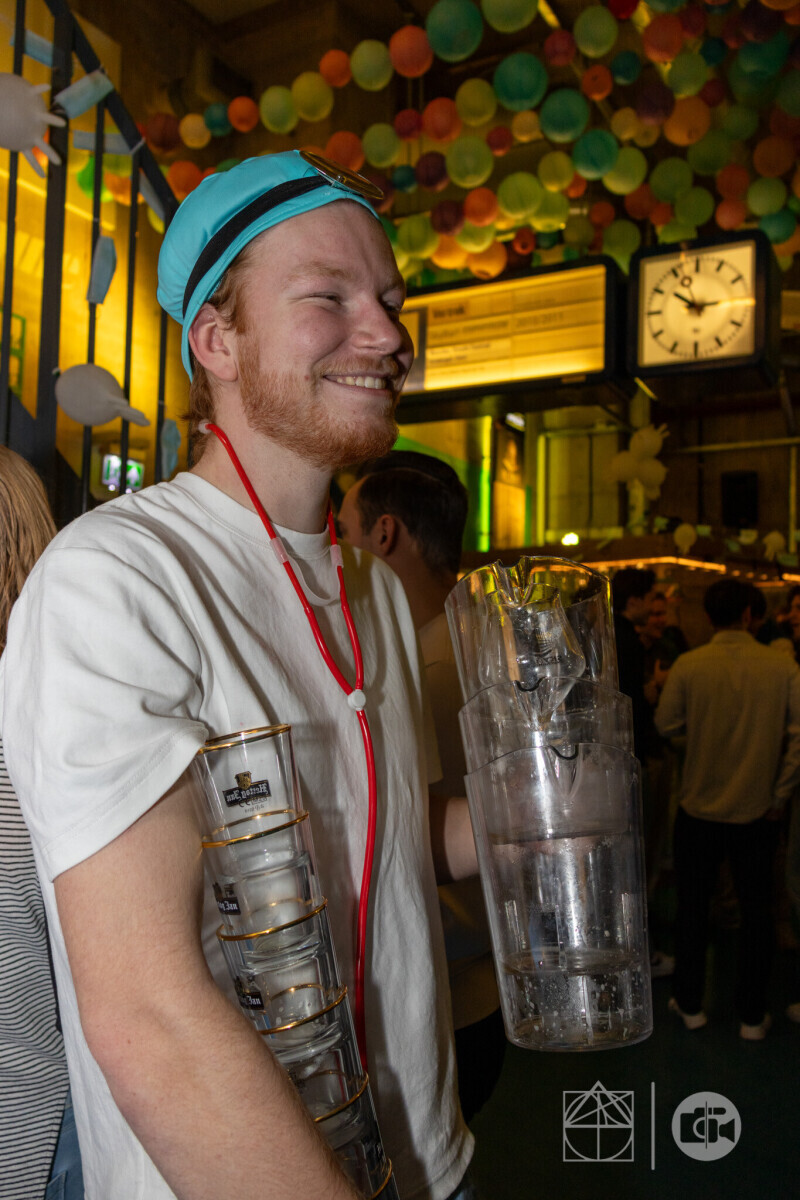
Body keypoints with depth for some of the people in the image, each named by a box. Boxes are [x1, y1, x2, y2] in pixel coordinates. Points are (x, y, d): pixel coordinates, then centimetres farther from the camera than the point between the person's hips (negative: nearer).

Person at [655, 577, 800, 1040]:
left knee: (693, 907, 15)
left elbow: (666, 724, 0)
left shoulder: (688, 665, -11)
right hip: (758, 811, 0)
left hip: (700, 809, 0)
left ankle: (691, 1005, 27)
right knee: (756, 912, 14)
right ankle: (752, 1016, 25)